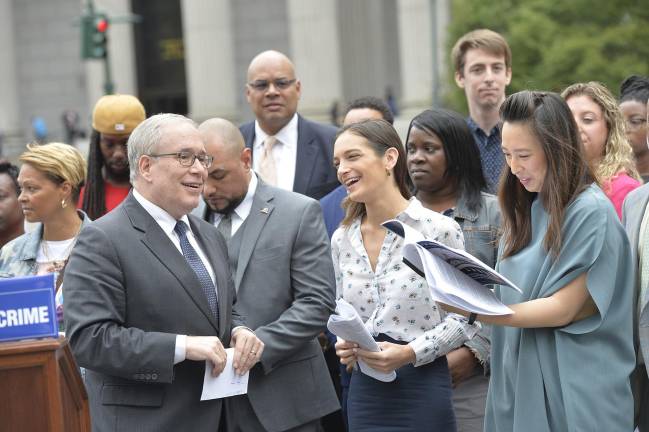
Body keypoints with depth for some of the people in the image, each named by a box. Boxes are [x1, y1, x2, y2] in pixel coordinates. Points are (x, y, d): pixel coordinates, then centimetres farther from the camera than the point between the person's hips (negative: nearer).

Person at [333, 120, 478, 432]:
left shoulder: (439, 230, -8)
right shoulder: (342, 240, 7)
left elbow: (463, 317, -6)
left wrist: (410, 353, -17)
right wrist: (346, 346, -4)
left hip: (423, 391, -4)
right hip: (364, 391, 4)